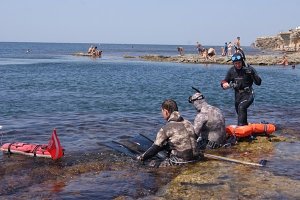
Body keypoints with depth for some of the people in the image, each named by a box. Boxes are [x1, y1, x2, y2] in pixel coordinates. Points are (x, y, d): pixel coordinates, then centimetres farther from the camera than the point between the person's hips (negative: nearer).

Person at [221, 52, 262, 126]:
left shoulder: (249, 69, -10)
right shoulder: (231, 71, 1)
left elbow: (258, 83, -14)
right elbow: (223, 84, 3)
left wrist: (252, 74, -29)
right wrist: (230, 85, -19)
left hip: (248, 94, -5)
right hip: (238, 95, 5)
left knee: (241, 107, -30)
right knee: (240, 114, 17)